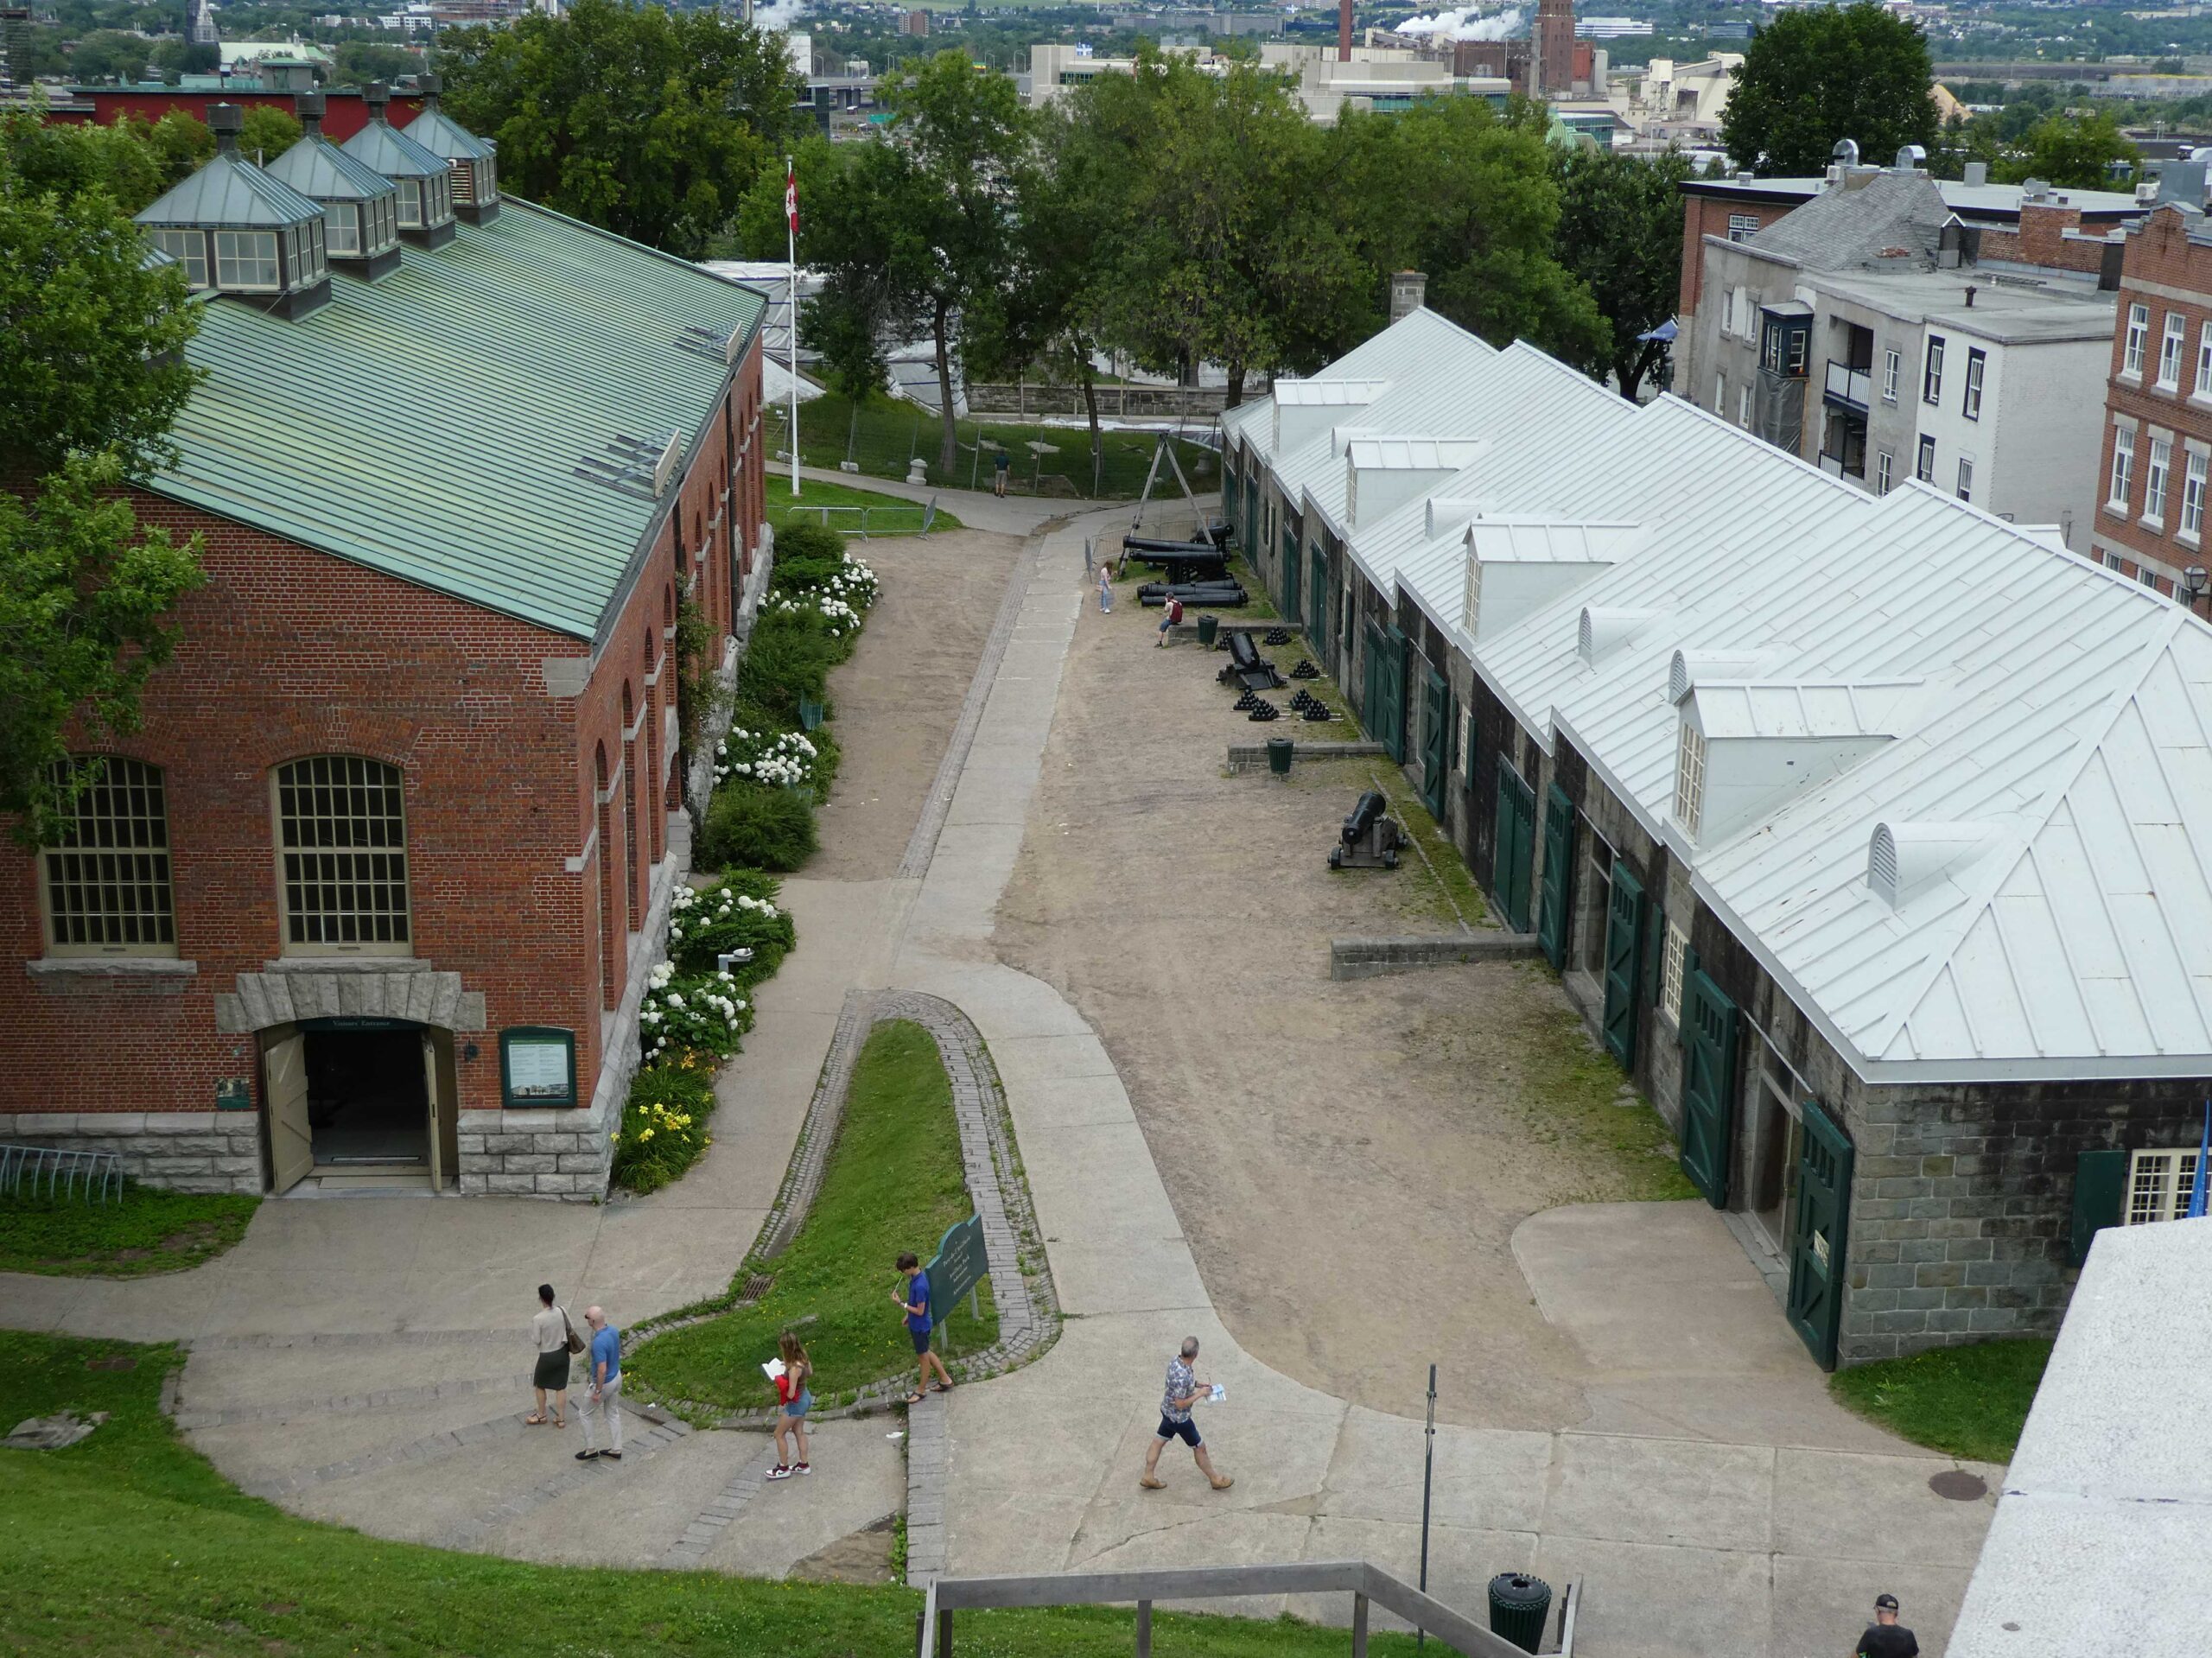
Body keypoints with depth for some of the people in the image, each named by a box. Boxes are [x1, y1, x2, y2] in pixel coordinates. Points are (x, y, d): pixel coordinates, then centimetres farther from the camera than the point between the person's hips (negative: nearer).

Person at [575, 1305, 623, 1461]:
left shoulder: (599, 1342, -35)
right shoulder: (614, 1330, -8)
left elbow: (602, 1370, -32)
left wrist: (597, 1392, -21)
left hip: (604, 1383, -8)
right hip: (616, 1377, 8)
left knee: (586, 1414, 14)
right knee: (613, 1414, 21)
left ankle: (590, 1450, 27)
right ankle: (615, 1450, 30)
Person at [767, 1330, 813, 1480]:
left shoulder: (794, 1369, -35)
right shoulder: (802, 1358, -10)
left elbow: (790, 1394, -30)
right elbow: (810, 1374, 10)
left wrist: (779, 1383, -12)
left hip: (796, 1403, -9)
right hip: (805, 1397, 9)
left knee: (779, 1434, 11)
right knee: (798, 1431, 25)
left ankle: (783, 1468, 25)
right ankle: (804, 1465, 38)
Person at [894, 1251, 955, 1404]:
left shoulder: (920, 1286, -34)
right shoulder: (916, 1277, -4)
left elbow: (920, 1311, -27)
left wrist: (901, 1303, -23)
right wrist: (908, 1315, 18)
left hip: (920, 1326, -9)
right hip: (915, 1324, 9)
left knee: (923, 1356, 10)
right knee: (925, 1353, 23)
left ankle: (920, 1391, 26)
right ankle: (945, 1379, 36)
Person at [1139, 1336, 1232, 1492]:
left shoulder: (1175, 1360, -12)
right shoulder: (1182, 1376, -39)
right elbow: (1180, 1404, -30)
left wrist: (1197, 1384, 2)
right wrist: (1199, 1394, -21)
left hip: (1167, 1411, 8)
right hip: (1179, 1418, -8)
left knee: (1159, 1441, 21)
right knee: (1199, 1447, 11)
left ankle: (1148, 1477, 33)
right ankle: (1215, 1479, 30)